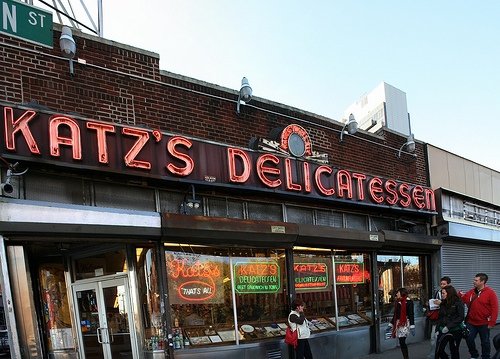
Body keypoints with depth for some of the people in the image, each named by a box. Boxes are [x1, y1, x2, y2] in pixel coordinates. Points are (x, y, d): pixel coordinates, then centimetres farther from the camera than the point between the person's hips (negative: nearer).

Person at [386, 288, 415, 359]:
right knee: (401, 342, 5)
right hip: (398, 324, 7)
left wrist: (412, 327, -16)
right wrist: (391, 325, 21)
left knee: (402, 342, -13)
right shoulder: (397, 302, 14)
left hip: (405, 324, -7)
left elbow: (411, 315, -10)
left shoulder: (408, 301, -6)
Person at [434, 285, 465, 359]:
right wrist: (437, 329, 5)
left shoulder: (458, 303, -7)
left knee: (454, 351, 5)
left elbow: (460, 318, -13)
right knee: (439, 350, -2)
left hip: (455, 331, -5)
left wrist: (448, 326, -18)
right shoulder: (443, 303, 10)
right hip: (443, 330, 5)